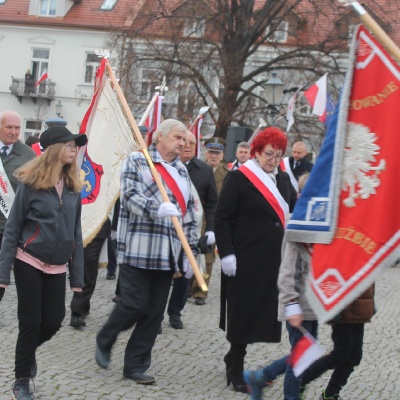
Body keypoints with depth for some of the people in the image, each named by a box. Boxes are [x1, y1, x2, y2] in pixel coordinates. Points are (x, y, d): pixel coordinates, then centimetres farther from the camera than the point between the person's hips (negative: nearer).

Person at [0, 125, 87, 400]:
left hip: (57, 267, 5)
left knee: (54, 320, 3)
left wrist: (77, 275, 8)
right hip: (29, 262, -4)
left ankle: (28, 350, 36)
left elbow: (76, 232, 9)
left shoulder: (73, 186, 5)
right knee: (30, 321, 0)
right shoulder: (31, 182, -10)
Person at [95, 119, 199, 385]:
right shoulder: (136, 161, 0)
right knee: (135, 305, -7)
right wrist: (157, 208, -32)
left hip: (167, 254, 6)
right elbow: (131, 195, -15)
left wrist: (191, 250, 12)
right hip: (138, 250, -6)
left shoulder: (182, 171, 18)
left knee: (155, 312, 4)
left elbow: (189, 214, 17)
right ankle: (104, 340, 21)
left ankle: (136, 365, 14)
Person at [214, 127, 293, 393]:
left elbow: (289, 215, 20)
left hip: (275, 261, 6)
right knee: (243, 311, 2)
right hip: (245, 260, -6)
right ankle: (236, 369, 13)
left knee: (263, 310, 10)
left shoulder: (283, 179, 10)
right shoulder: (239, 178, -7)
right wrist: (226, 253, -16)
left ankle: (235, 358, 27)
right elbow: (222, 218, -9)